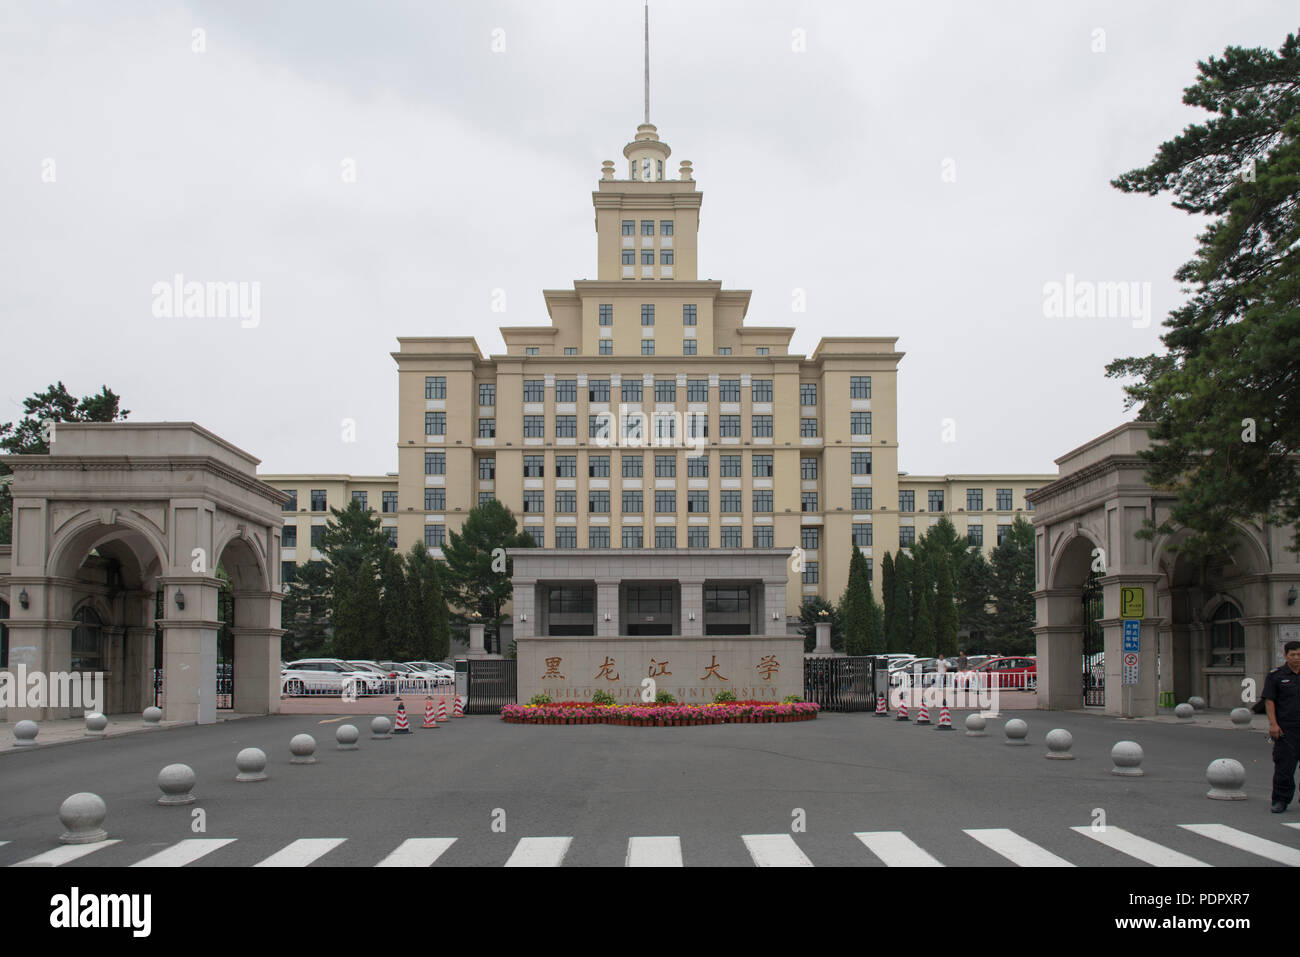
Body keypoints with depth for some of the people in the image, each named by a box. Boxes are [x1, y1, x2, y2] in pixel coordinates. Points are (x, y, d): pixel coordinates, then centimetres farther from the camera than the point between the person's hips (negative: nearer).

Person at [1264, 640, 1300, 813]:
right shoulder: (1275, 676, 2)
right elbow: (1269, 701, -2)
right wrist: (1273, 724, -11)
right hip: (1286, 729, -3)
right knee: (1284, 766, -4)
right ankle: (1281, 800, 2)